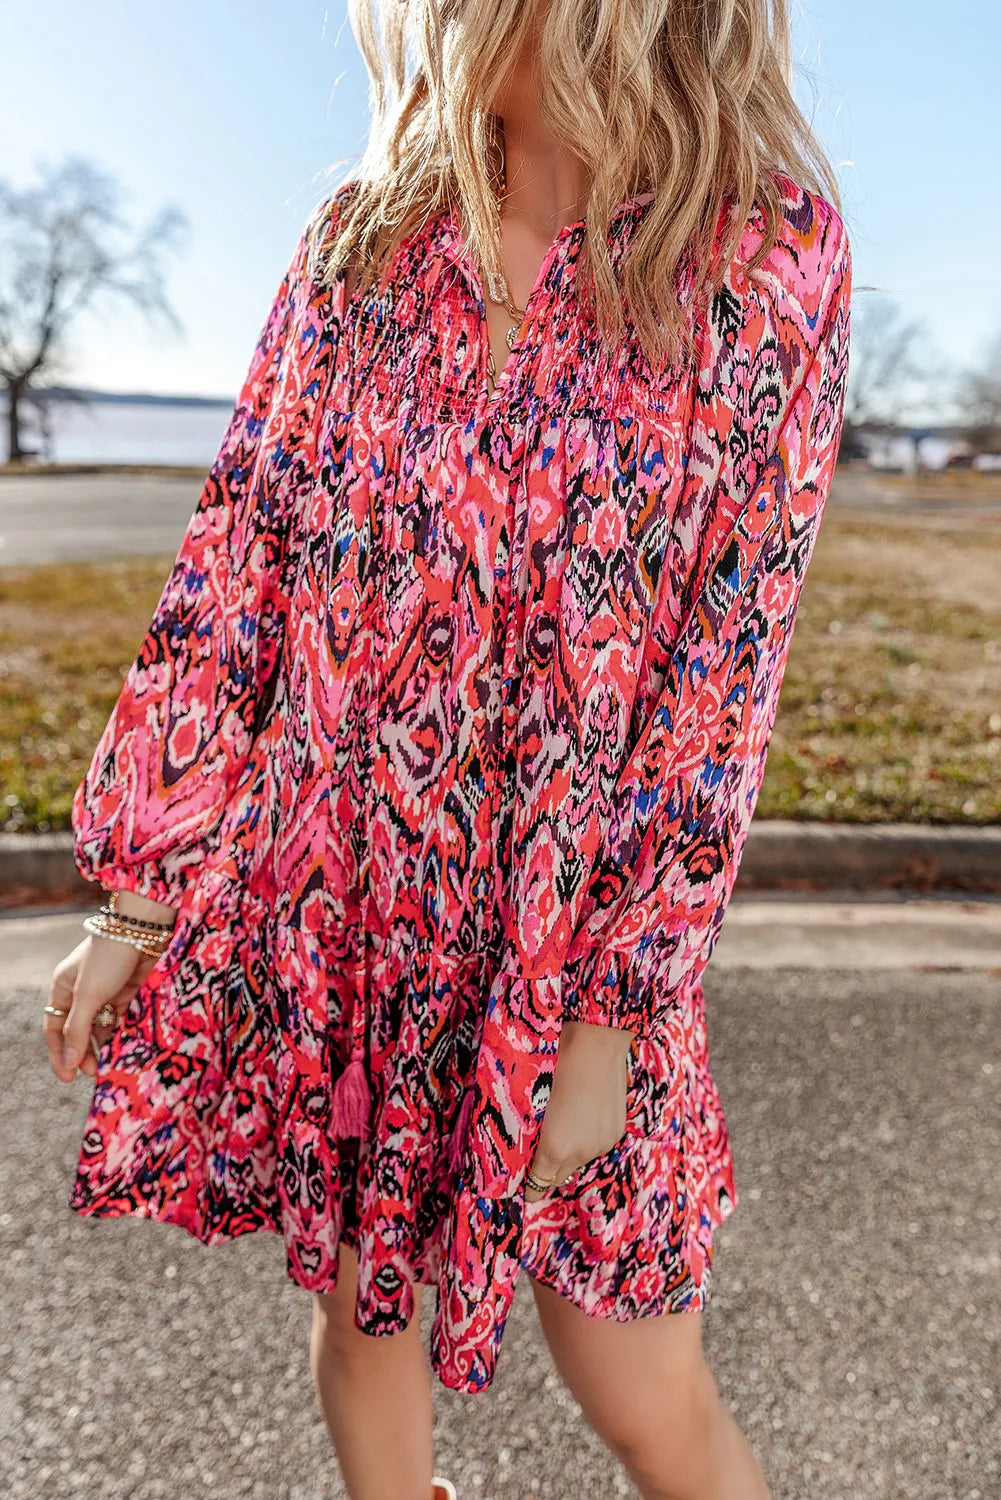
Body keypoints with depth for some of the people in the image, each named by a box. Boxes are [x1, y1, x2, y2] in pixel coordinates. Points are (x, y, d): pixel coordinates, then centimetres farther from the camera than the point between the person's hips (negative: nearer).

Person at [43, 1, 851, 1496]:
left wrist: (610, 1013, -12)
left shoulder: (769, 249, -7)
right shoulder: (360, 241, 3)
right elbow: (239, 557, 2)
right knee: (361, 1312, 20)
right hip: (322, 895, 4)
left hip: (571, 923, -3)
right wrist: (143, 893, 1)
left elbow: (724, 662, -11)